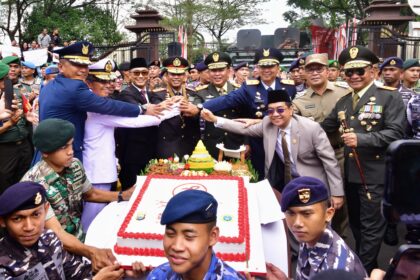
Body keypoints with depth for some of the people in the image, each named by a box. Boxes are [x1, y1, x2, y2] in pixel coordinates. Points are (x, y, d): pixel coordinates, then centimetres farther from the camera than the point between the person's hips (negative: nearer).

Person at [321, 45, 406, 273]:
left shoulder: (390, 97, -8)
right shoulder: (343, 102, 12)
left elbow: (395, 133, -18)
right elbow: (324, 128, 10)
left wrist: (361, 139, -27)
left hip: (375, 174, -7)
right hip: (350, 174, 7)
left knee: (371, 226, 3)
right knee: (356, 224, 20)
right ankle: (362, 264, 38)